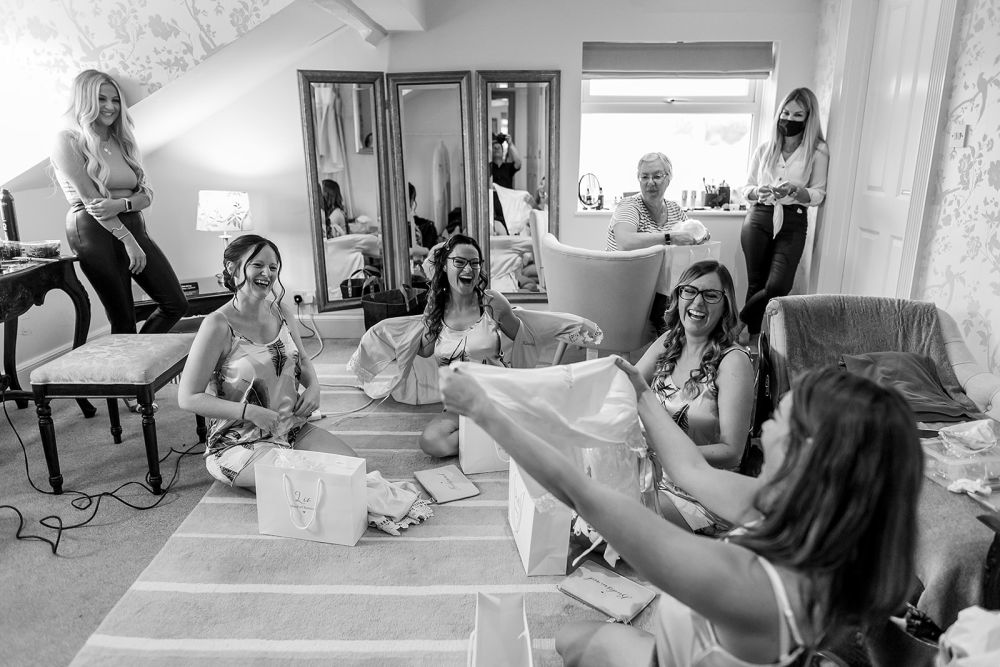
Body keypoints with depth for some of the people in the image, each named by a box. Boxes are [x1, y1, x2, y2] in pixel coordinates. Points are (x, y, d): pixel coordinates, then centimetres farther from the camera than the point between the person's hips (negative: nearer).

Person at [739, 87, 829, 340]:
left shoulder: (818, 151, 4)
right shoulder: (764, 149, 10)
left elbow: (818, 194, 1)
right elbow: (746, 189, 11)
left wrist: (795, 190, -19)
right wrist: (759, 191, -12)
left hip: (793, 223, -1)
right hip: (759, 218, 1)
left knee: (778, 286, -14)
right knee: (756, 283, 1)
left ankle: (743, 318, 12)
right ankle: (752, 335, 15)